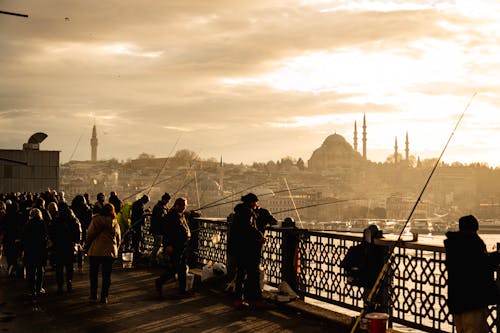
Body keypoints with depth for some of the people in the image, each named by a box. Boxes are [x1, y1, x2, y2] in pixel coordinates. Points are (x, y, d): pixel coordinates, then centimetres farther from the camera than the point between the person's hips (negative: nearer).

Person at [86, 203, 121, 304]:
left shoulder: (95, 220, -6)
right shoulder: (115, 223, 1)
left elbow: (89, 236, -5)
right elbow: (118, 239, 5)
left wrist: (89, 244, 14)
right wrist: (115, 250, 18)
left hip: (95, 251, -1)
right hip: (110, 252, 1)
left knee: (93, 274, 14)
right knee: (106, 275, 8)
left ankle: (93, 295, 19)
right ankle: (104, 297, 7)